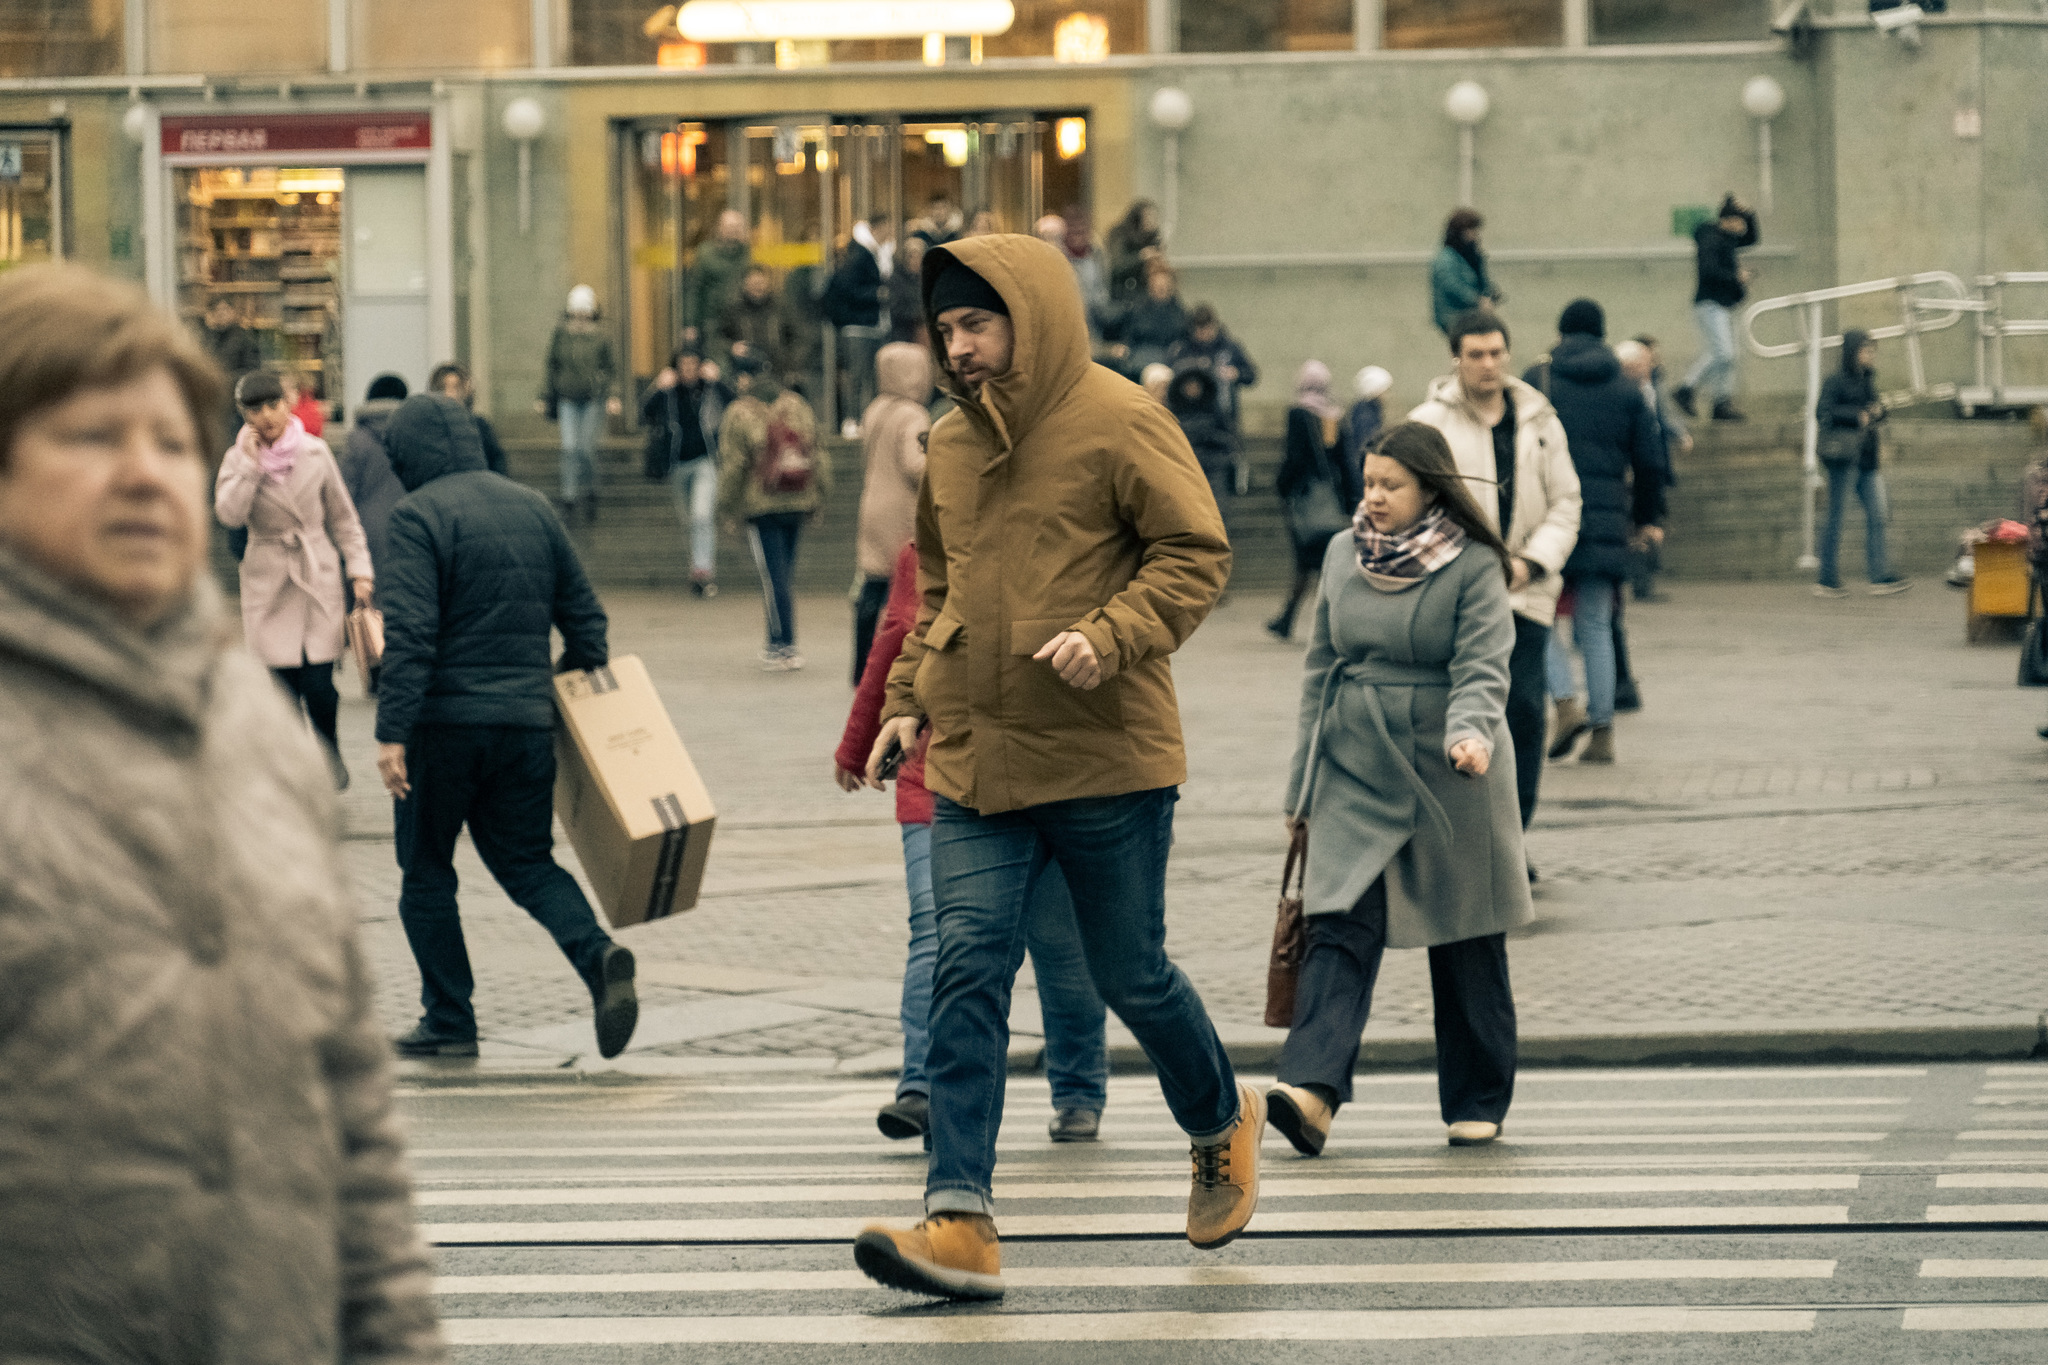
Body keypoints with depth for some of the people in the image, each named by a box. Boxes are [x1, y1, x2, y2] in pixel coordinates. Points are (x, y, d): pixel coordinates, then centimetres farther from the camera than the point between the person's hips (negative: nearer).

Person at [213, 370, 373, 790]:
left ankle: (331, 756, 18)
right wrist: (251, 461, -16)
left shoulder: (315, 452, 3)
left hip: (319, 577, 0)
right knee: (283, 685, -3)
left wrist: (359, 569, 3)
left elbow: (343, 518, 10)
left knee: (318, 685, -8)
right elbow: (229, 513, -16)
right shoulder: (238, 459, 1)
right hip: (268, 580, 0)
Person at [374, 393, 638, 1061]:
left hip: (445, 721, -5)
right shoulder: (533, 508, 10)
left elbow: (409, 632, -18)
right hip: (528, 722, 6)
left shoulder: (421, 515, -10)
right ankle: (597, 953, -12)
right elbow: (584, 617, 13)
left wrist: (391, 732, -19)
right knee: (527, 861, 14)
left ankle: (448, 1021, 12)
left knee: (426, 870, 9)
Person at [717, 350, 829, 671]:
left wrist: (727, 507, 2)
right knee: (785, 575, 13)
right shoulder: (798, 406, 10)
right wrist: (816, 499, 20)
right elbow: (816, 455, 13)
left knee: (774, 576, -4)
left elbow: (732, 466, -8)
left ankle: (783, 647, -6)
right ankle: (781, 644, 16)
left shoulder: (739, 413, -7)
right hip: (798, 504, 5)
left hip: (762, 506, -5)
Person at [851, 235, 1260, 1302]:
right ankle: (961, 1223, -12)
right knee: (967, 973, -8)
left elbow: (1197, 555, -10)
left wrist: (1109, 639, -24)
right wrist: (907, 697, 12)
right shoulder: (951, 445, 11)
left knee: (1130, 975, 7)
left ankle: (1222, 1123, 37)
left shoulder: (1119, 423, -8)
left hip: (1109, 761, -5)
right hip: (972, 767, 5)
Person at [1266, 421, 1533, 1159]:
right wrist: (1303, 782, 15)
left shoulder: (1473, 566, -6)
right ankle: (1312, 1087, -24)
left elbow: (1482, 669, -15)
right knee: (1340, 926, -12)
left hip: (1447, 780, -3)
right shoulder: (1343, 554, 8)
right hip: (1355, 774, 3)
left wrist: (1470, 735, -37)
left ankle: (1478, 1103, 19)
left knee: (1465, 942, 6)